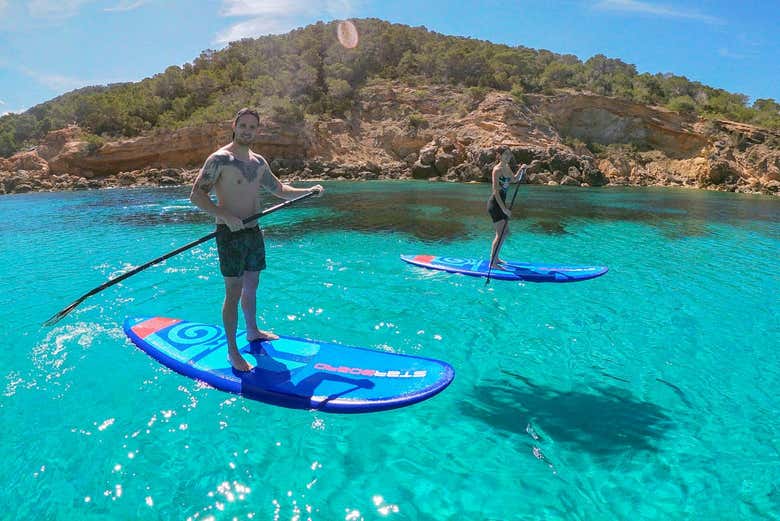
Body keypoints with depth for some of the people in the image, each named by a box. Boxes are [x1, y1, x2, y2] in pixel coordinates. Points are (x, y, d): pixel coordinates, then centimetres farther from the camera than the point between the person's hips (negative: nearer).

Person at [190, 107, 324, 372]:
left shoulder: (259, 161, 10)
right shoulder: (219, 159, -11)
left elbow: (279, 190, 21)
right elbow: (196, 195, -15)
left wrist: (308, 190, 7)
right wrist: (226, 216, -26)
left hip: (253, 231, 7)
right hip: (230, 233, -7)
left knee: (251, 285, 19)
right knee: (234, 292, -3)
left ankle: (252, 331, 38)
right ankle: (232, 351, 6)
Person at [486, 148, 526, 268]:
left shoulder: (507, 168, 9)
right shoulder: (497, 169, -17)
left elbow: (514, 180, 28)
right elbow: (496, 191, -22)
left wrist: (521, 169, 9)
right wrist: (504, 209, -25)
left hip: (501, 203, 10)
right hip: (495, 204, -10)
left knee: (506, 231, 18)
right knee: (500, 234, -9)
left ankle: (495, 257, 30)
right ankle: (492, 263, -1)